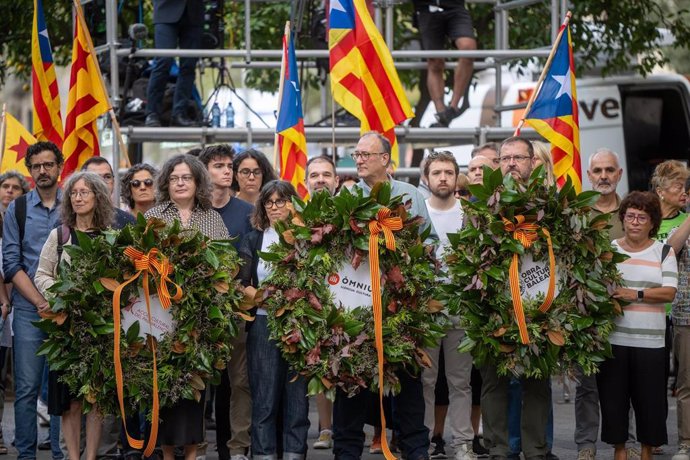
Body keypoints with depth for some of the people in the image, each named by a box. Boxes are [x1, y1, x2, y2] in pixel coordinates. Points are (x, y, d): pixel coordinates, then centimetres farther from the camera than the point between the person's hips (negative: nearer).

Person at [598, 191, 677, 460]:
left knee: (650, 397, 2)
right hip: (613, 338, 1)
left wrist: (636, 294, -18)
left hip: (650, 342, -1)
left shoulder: (664, 252, 4)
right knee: (613, 396, 4)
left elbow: (669, 292, -7)